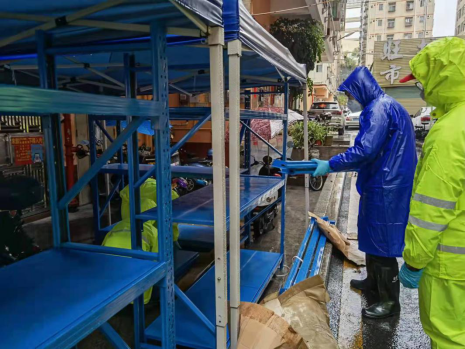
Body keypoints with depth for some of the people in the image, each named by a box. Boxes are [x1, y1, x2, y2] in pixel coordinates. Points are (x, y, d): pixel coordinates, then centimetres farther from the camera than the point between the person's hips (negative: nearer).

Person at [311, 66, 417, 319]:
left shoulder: (379, 108, -17)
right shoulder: (389, 106, 16)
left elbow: (364, 150, -26)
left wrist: (330, 165, -17)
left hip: (385, 189, -10)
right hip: (383, 185, 10)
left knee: (381, 242, 0)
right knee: (372, 236, 21)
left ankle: (390, 302, 14)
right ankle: (374, 281, 39)